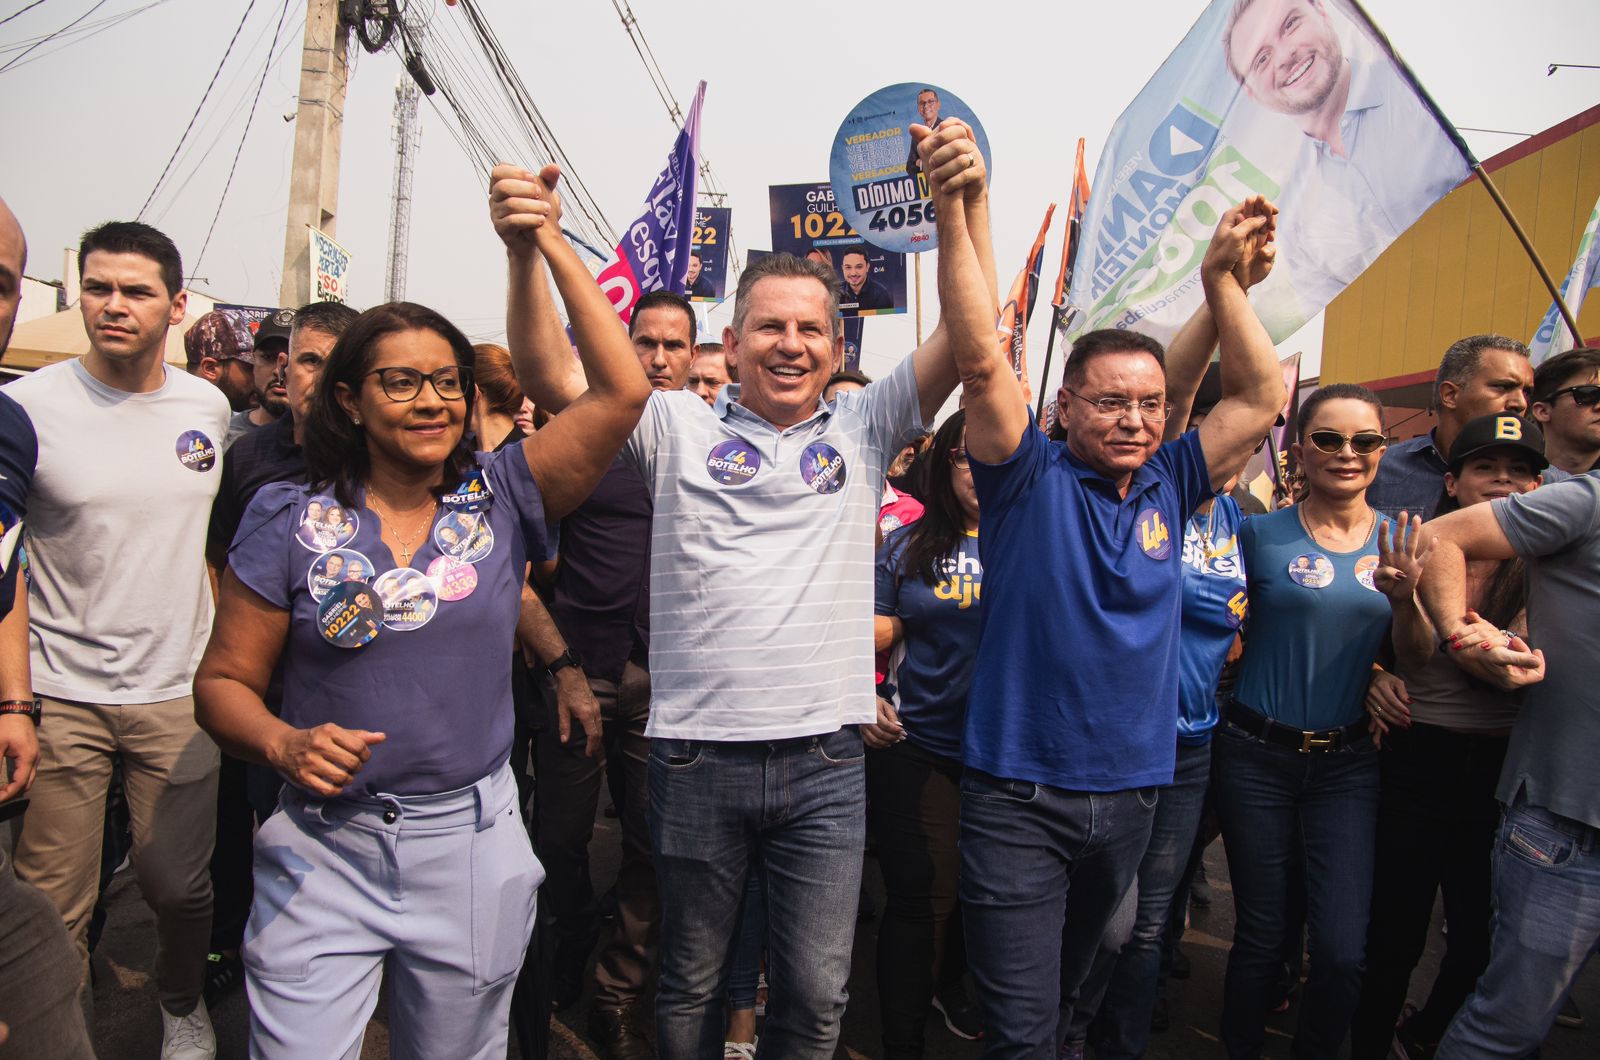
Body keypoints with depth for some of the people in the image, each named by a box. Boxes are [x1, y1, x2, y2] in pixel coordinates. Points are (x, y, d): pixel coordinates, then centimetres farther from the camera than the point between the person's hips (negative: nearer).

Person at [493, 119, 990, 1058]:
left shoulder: (861, 430, 7)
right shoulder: (680, 427, 3)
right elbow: (551, 376, -6)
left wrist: (969, 206, -15)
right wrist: (528, 249, -21)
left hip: (825, 762, 1)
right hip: (697, 758, -1)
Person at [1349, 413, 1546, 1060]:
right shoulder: (1424, 547, -4)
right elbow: (1415, 656, -14)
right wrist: (1403, 598, -34)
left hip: (1502, 765, 3)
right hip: (1420, 758, -2)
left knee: (1481, 940, 12)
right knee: (1396, 932, 4)